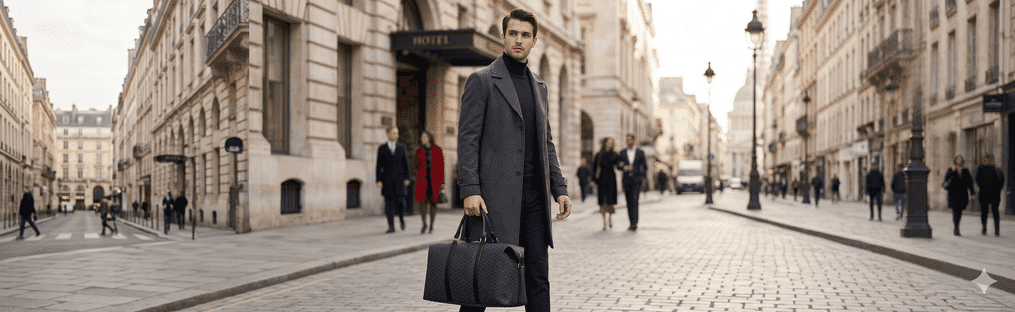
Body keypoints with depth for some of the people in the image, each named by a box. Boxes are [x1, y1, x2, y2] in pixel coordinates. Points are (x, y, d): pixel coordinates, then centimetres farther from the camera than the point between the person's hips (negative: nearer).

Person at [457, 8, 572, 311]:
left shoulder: (538, 85, 18)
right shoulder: (482, 80, -1)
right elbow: (467, 139, -7)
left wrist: (559, 189, 11)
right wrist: (470, 190, -16)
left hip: (534, 196, 6)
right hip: (496, 195, -6)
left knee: (538, 279, 6)